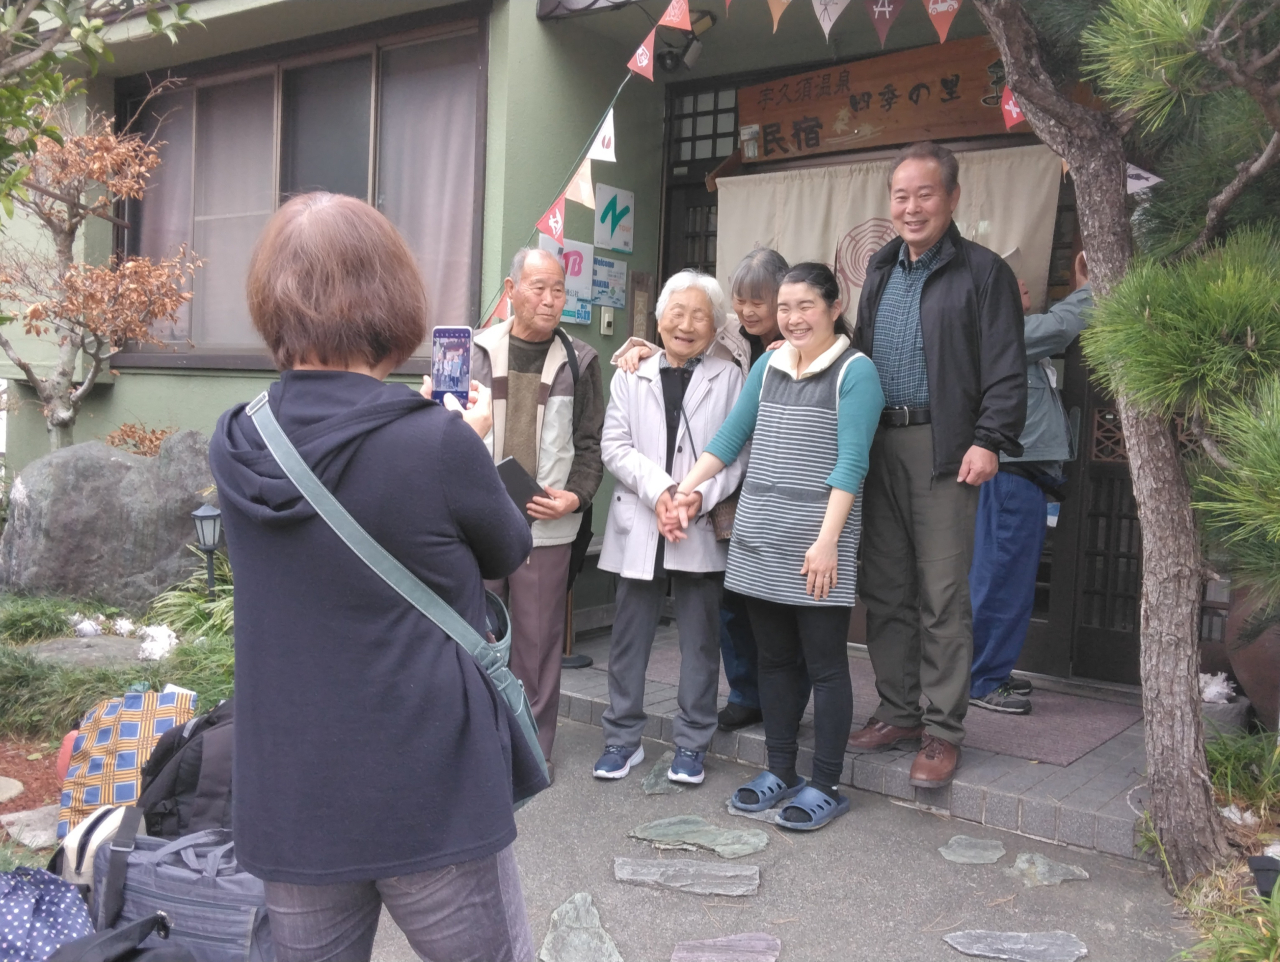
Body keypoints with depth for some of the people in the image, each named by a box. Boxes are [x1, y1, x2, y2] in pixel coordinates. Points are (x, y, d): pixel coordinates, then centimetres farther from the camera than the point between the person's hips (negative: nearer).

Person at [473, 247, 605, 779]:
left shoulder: (580, 361, 5)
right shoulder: (476, 351, 5)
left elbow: (591, 442, 7)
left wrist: (575, 496, -8)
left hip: (548, 523, 0)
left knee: (538, 636, 6)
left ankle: (534, 743, 20)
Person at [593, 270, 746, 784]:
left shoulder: (729, 378, 4)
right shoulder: (630, 375, 9)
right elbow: (615, 446, 0)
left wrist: (700, 494, -17)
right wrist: (659, 489, -14)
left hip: (702, 529, -1)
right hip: (639, 526, 2)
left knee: (700, 640, 7)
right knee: (628, 636, 8)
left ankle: (692, 743, 19)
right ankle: (623, 738, 22)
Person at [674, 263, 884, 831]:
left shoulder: (855, 372, -5)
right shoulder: (768, 367, 13)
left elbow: (851, 462, -13)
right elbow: (731, 437, 16)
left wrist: (827, 540, -19)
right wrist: (687, 487, 6)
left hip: (817, 546, -6)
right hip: (759, 540, 6)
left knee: (824, 665, 2)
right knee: (774, 658, 13)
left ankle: (826, 786, 12)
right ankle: (780, 772, 24)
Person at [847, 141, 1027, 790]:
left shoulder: (982, 272, -2)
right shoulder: (880, 269, 17)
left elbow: (1006, 370, -7)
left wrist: (989, 441, -17)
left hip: (942, 448, -6)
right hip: (877, 445, 6)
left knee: (942, 596, -3)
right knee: (884, 590, 10)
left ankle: (943, 731, 8)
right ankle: (898, 713, 22)